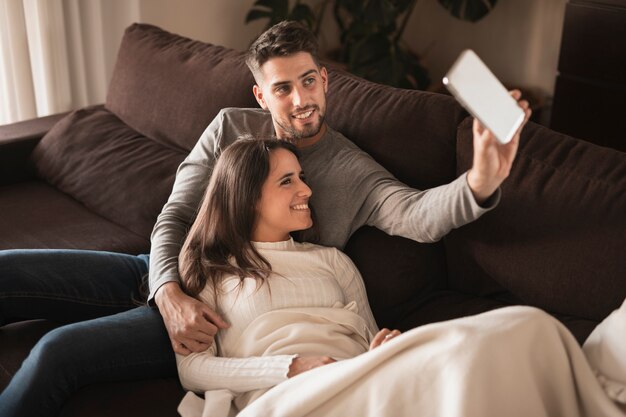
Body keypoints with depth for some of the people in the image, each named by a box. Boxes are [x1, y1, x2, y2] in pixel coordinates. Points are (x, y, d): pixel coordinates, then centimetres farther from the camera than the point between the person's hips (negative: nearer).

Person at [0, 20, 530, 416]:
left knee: (59, 353, -26)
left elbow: (418, 214, -23)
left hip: (221, 316, -5)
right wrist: (171, 295, -17)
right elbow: (174, 217, 4)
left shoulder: (354, 171, -4)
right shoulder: (231, 129, 6)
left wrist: (481, 181, -47)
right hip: (164, 278, 5)